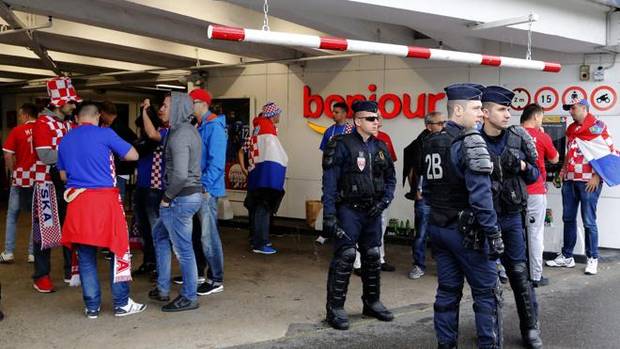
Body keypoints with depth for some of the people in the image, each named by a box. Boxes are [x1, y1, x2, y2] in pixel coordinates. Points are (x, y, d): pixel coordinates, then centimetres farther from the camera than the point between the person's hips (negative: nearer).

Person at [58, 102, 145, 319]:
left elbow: (63, 175, 19)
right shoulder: (104, 134, -4)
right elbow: (133, 155, 1)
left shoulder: (65, 141, 12)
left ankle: (92, 307, 14)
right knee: (118, 250, 6)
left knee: (85, 256, 9)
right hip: (104, 199, -4)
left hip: (77, 201, 5)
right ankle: (122, 304, 10)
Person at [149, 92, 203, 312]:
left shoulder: (180, 135, -19)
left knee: (183, 249, 2)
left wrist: (167, 197, -13)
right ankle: (162, 289, 30)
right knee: (159, 234, 23)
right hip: (191, 194, 11)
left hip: (181, 198, -11)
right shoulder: (190, 130, 11)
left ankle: (189, 298, 16)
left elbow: (180, 174, -26)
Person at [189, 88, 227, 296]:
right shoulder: (200, 127, 17)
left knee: (209, 235, -6)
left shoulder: (214, 127, -12)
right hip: (197, 189, 9)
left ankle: (216, 280, 2)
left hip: (207, 190, -9)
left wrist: (205, 186, -21)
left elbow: (217, 161, -19)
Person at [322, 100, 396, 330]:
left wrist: (384, 201, 2)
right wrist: (329, 215, -17)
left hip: (372, 212, 6)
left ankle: (372, 302, 29)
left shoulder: (380, 148, 11)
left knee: (373, 257, 13)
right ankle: (335, 309, 1)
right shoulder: (342, 145, -9)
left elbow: (390, 178, 18)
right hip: (349, 210, -6)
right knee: (345, 257, -9)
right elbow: (329, 182, -12)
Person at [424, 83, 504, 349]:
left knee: (447, 291, 12)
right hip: (466, 230, -8)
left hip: (438, 227, 8)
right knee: (487, 292, 3)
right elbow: (480, 195, -21)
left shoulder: (430, 143, 10)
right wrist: (493, 234, -18)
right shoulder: (470, 142, -15)